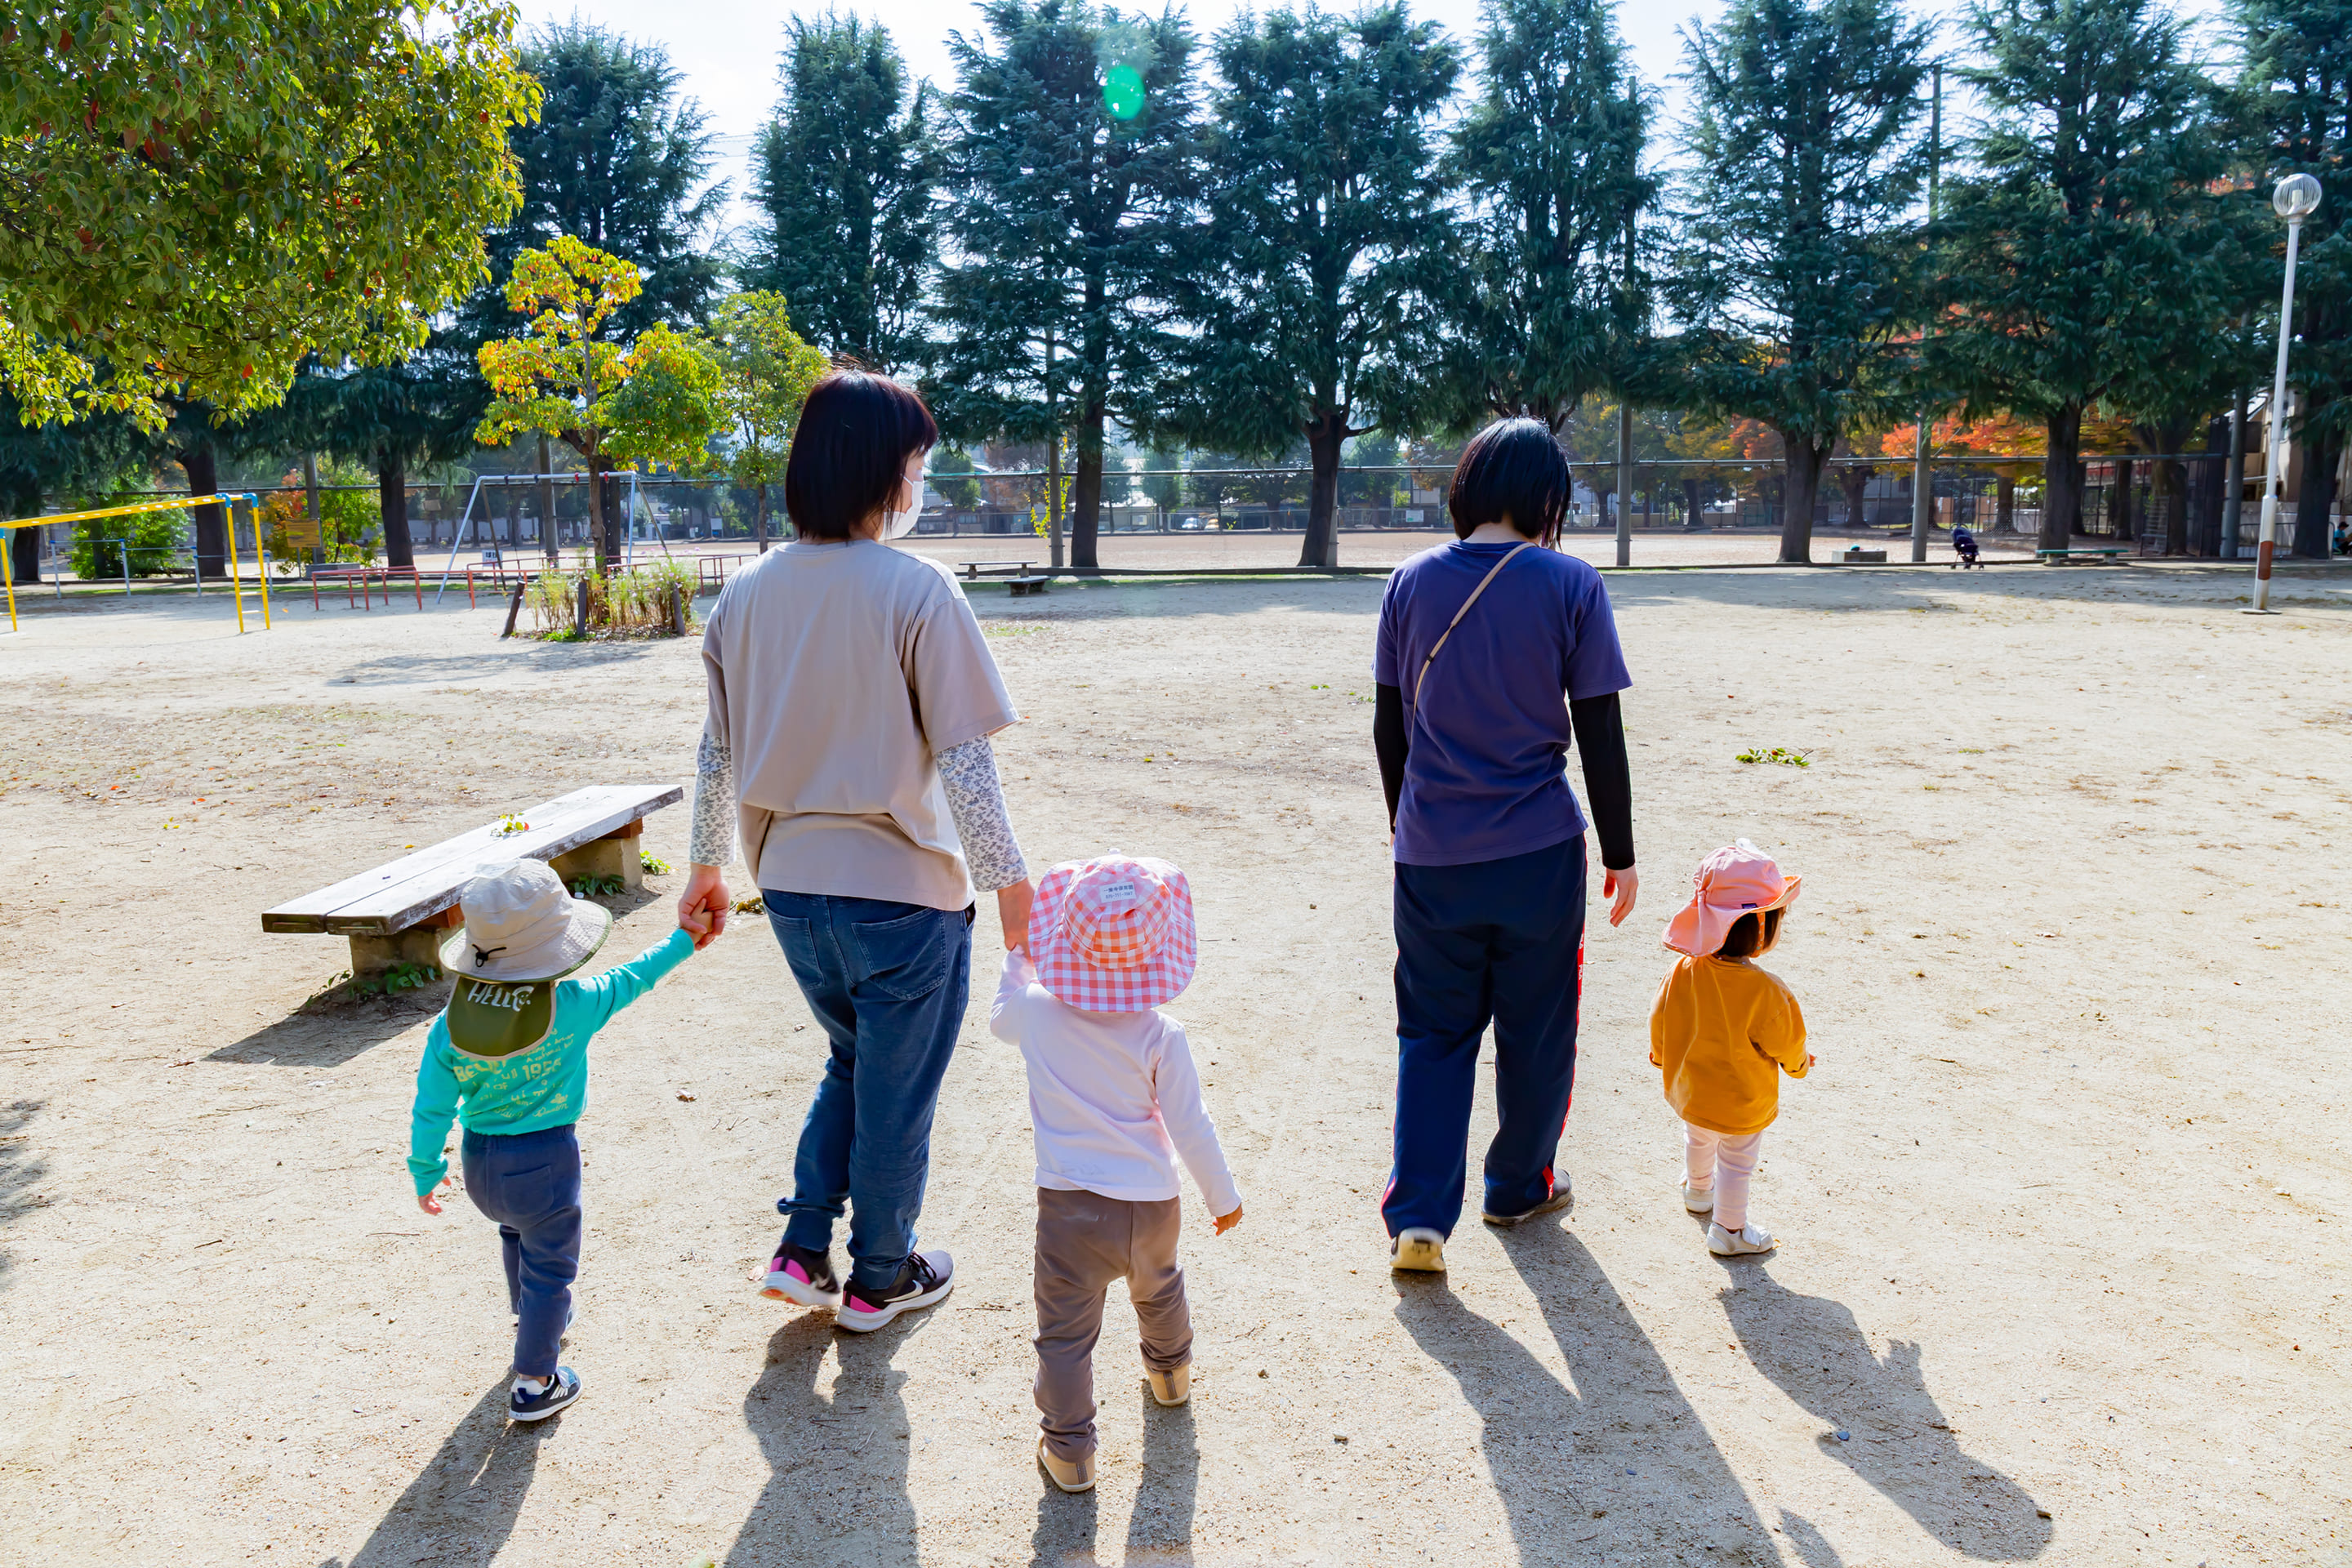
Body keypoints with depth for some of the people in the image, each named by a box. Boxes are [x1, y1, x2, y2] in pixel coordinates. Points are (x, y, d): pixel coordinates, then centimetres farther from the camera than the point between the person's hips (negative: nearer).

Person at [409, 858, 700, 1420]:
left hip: (479, 1163, 5)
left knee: (518, 1233, 33)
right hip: (545, 1162, -5)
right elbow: (633, 978, -5)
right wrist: (683, 940, 10)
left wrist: (426, 1174, 10)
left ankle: (532, 1317, 55)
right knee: (549, 1267, 11)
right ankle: (534, 1384, 19)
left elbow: (430, 1111, -5)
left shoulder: (449, 1026, -12)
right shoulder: (573, 1007, -21)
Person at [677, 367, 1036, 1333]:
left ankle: (803, 1251, 25)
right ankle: (879, 1280, 31)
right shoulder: (916, 590, -17)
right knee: (896, 1099, 14)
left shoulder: (747, 594, 0)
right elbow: (962, 760, -18)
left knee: (851, 1065, 28)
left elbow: (718, 754, 6)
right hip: (904, 893, -5)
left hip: (792, 889, 6)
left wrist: (707, 867, 18)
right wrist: (1009, 884, -10)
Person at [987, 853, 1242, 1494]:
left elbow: (999, 1017, 16)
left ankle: (1068, 1451, 11)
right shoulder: (1160, 1036, -14)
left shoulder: (1038, 1013, -10)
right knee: (1158, 1288, 31)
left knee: (1065, 1330, 9)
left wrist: (1018, 959, 31)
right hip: (1151, 1203, 2)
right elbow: (1190, 1127, -8)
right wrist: (1223, 1197, 6)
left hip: (1069, 1206, -1)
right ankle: (1170, 1371, 54)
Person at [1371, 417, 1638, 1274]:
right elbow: (1600, 736, -6)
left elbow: (1389, 726, 7)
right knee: (1536, 1029, 16)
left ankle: (1418, 1217, 5)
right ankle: (1520, 1188, 32)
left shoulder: (1413, 581, 1)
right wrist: (1620, 852, 3)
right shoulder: (1570, 585, -7)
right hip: (1538, 850, -2)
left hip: (1430, 851, 2)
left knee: (1433, 1032, 12)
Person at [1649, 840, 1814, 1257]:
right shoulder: (1765, 991, -33)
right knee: (1737, 1162, 19)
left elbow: (1659, 1019, -4)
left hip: (1688, 1092, 5)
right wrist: (1799, 1062, 7)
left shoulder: (1683, 972, -20)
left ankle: (1698, 1191, 59)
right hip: (1741, 1104, -5)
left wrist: (1661, 1056, 18)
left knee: (1697, 1140, 33)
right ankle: (1729, 1229, 35)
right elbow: (1785, 1043, -18)